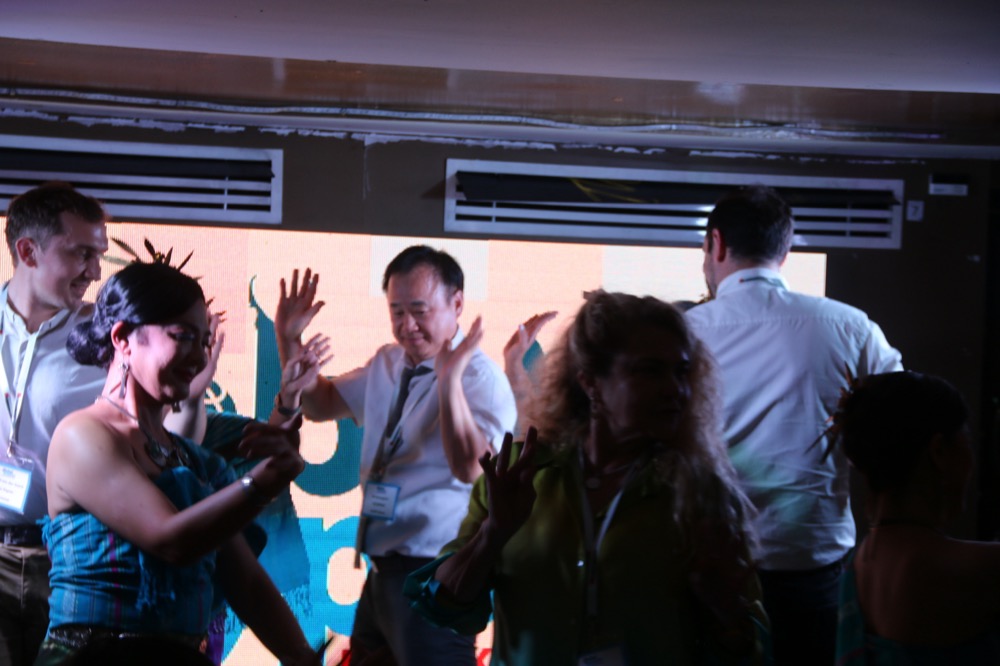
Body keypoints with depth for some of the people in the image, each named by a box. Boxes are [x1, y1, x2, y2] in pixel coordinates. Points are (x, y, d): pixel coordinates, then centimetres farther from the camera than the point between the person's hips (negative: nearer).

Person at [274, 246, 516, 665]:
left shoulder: (481, 379, -14)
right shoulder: (387, 366, 11)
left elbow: (469, 467, -27)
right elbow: (319, 404, 23)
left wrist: (449, 378, -37)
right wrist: (289, 339, 9)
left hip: (435, 578, -8)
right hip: (382, 571, 8)